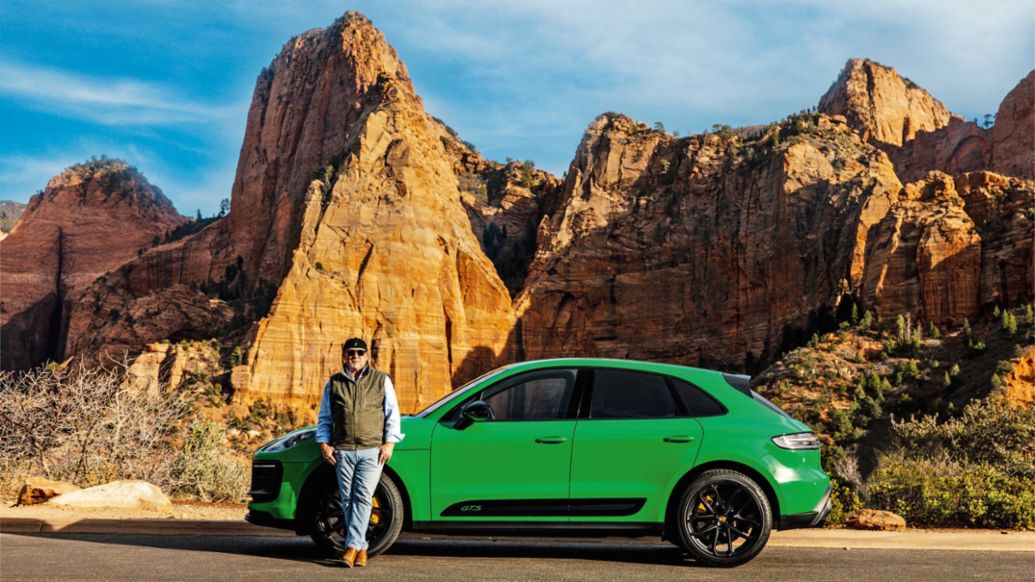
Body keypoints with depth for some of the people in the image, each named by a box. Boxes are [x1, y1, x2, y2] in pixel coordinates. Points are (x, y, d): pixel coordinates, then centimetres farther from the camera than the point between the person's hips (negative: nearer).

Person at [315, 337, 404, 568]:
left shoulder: (381, 380, 7)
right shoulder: (333, 383, 12)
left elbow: (392, 415, 6)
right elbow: (324, 418, 17)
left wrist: (389, 443, -3)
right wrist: (324, 443, 4)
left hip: (372, 450, -2)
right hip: (342, 451, 2)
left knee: (363, 497, -12)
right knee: (348, 500, 2)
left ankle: (352, 546, -13)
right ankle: (361, 548, 12)